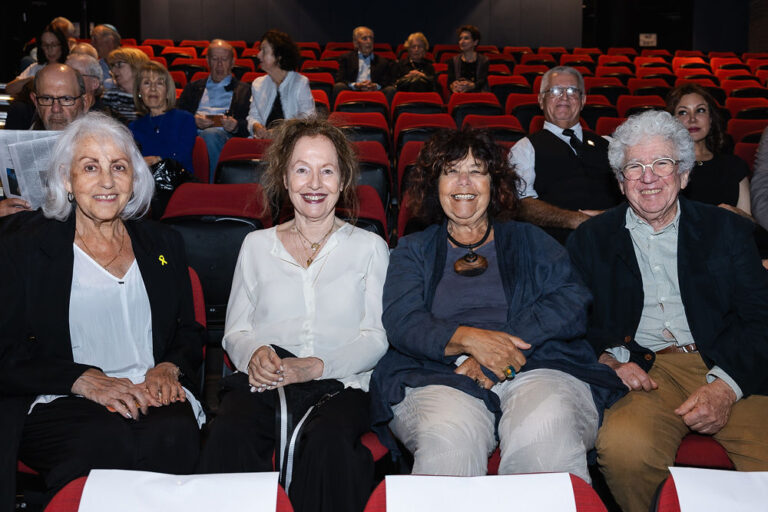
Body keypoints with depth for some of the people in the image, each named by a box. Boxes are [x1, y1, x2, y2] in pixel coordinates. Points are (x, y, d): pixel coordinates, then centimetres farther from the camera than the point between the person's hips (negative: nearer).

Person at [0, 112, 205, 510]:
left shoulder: (164, 245, 18)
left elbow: (190, 332, 18)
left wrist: (169, 368, -5)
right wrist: (83, 380, -16)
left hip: (153, 398, 3)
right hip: (59, 403, -2)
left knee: (174, 433, -33)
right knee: (108, 440, -36)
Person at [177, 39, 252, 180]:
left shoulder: (244, 90, 25)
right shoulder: (193, 87, 33)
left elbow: (249, 125, 12)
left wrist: (236, 126, -11)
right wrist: (194, 121, -3)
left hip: (224, 134, -2)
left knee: (210, 134, -39)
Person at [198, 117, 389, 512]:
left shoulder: (369, 247, 13)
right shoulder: (257, 245, 19)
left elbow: (376, 336, 4)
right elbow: (235, 331, 17)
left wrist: (315, 366, -14)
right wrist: (254, 354, -8)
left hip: (339, 385, -1)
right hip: (262, 381, 1)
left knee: (330, 440, -36)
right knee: (230, 433, -33)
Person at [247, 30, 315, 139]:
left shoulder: (301, 83, 1)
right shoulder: (258, 84, 18)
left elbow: (307, 117, -7)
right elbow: (253, 116, 19)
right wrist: (256, 127, -6)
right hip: (264, 139, 4)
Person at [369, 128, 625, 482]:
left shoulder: (528, 240, 22)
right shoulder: (413, 250, 22)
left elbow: (572, 303, 5)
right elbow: (401, 322, 4)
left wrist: (500, 346, -11)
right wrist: (469, 339, -16)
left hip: (537, 368, 1)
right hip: (439, 377, 0)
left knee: (543, 431, -34)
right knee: (448, 438, -35)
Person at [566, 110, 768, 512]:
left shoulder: (727, 230, 14)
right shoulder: (591, 240, 14)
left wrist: (726, 385, -12)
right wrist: (609, 359, -11)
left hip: (731, 372, 1)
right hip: (644, 373, 0)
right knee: (623, 448, -31)